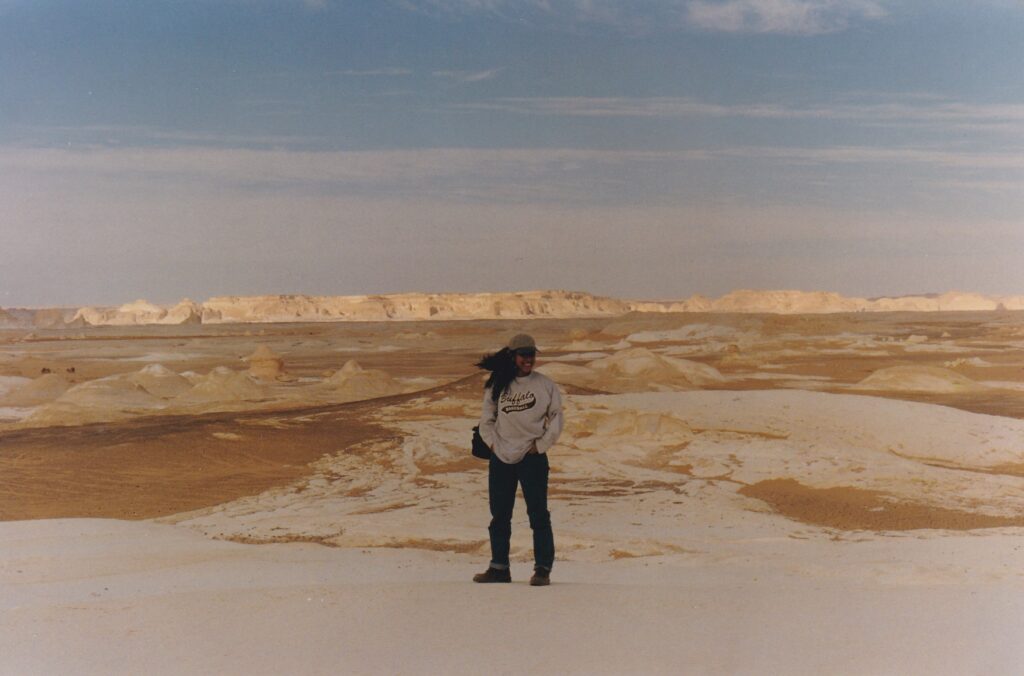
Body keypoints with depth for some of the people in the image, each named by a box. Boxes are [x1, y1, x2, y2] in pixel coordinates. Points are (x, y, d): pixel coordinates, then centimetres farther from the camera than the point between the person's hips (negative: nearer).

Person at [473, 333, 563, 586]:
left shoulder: (545, 385, 0)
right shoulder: (496, 387, 5)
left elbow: (556, 418, 3)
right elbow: (486, 421, 12)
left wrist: (541, 445, -3)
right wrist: (494, 444, -1)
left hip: (533, 459, -3)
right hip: (501, 460, 3)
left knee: (538, 515, -3)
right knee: (499, 516, 8)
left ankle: (543, 569, 3)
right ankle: (499, 567, 18)